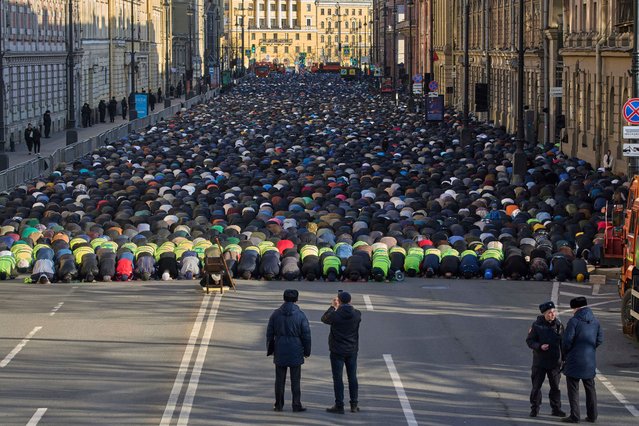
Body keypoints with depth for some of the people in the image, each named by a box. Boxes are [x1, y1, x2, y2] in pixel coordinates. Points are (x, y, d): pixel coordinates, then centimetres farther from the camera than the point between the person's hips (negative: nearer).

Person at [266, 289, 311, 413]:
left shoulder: (276, 314, 1)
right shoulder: (300, 315, -7)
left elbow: (270, 333, 6)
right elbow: (306, 334, -5)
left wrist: (270, 349, 16)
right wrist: (307, 351, 6)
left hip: (280, 352, 2)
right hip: (295, 352, -2)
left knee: (280, 379, 8)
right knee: (295, 380, 2)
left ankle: (279, 405, 11)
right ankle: (296, 405, 2)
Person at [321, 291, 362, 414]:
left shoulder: (335, 315, -17)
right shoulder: (357, 314, -7)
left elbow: (324, 318, 4)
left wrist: (332, 307, 16)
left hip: (337, 351, -4)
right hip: (352, 351, 4)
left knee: (337, 378, 1)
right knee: (352, 377, 12)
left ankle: (339, 405, 1)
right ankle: (354, 405, 16)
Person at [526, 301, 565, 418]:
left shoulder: (559, 325, 2)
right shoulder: (537, 325, -7)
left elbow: (563, 342, 9)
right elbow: (529, 341, -4)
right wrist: (540, 346, -22)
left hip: (555, 362, 2)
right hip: (540, 361, -2)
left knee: (555, 386, 7)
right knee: (536, 386, 3)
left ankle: (556, 409, 17)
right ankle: (534, 409, 15)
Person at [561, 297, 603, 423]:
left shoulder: (574, 321, -14)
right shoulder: (595, 321, 5)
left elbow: (567, 340, -15)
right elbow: (600, 339, 7)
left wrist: (566, 352, 3)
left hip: (575, 359, -5)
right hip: (590, 360, 5)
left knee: (573, 389, 2)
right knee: (590, 388, 15)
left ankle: (574, 416, -1)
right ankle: (592, 415, 16)